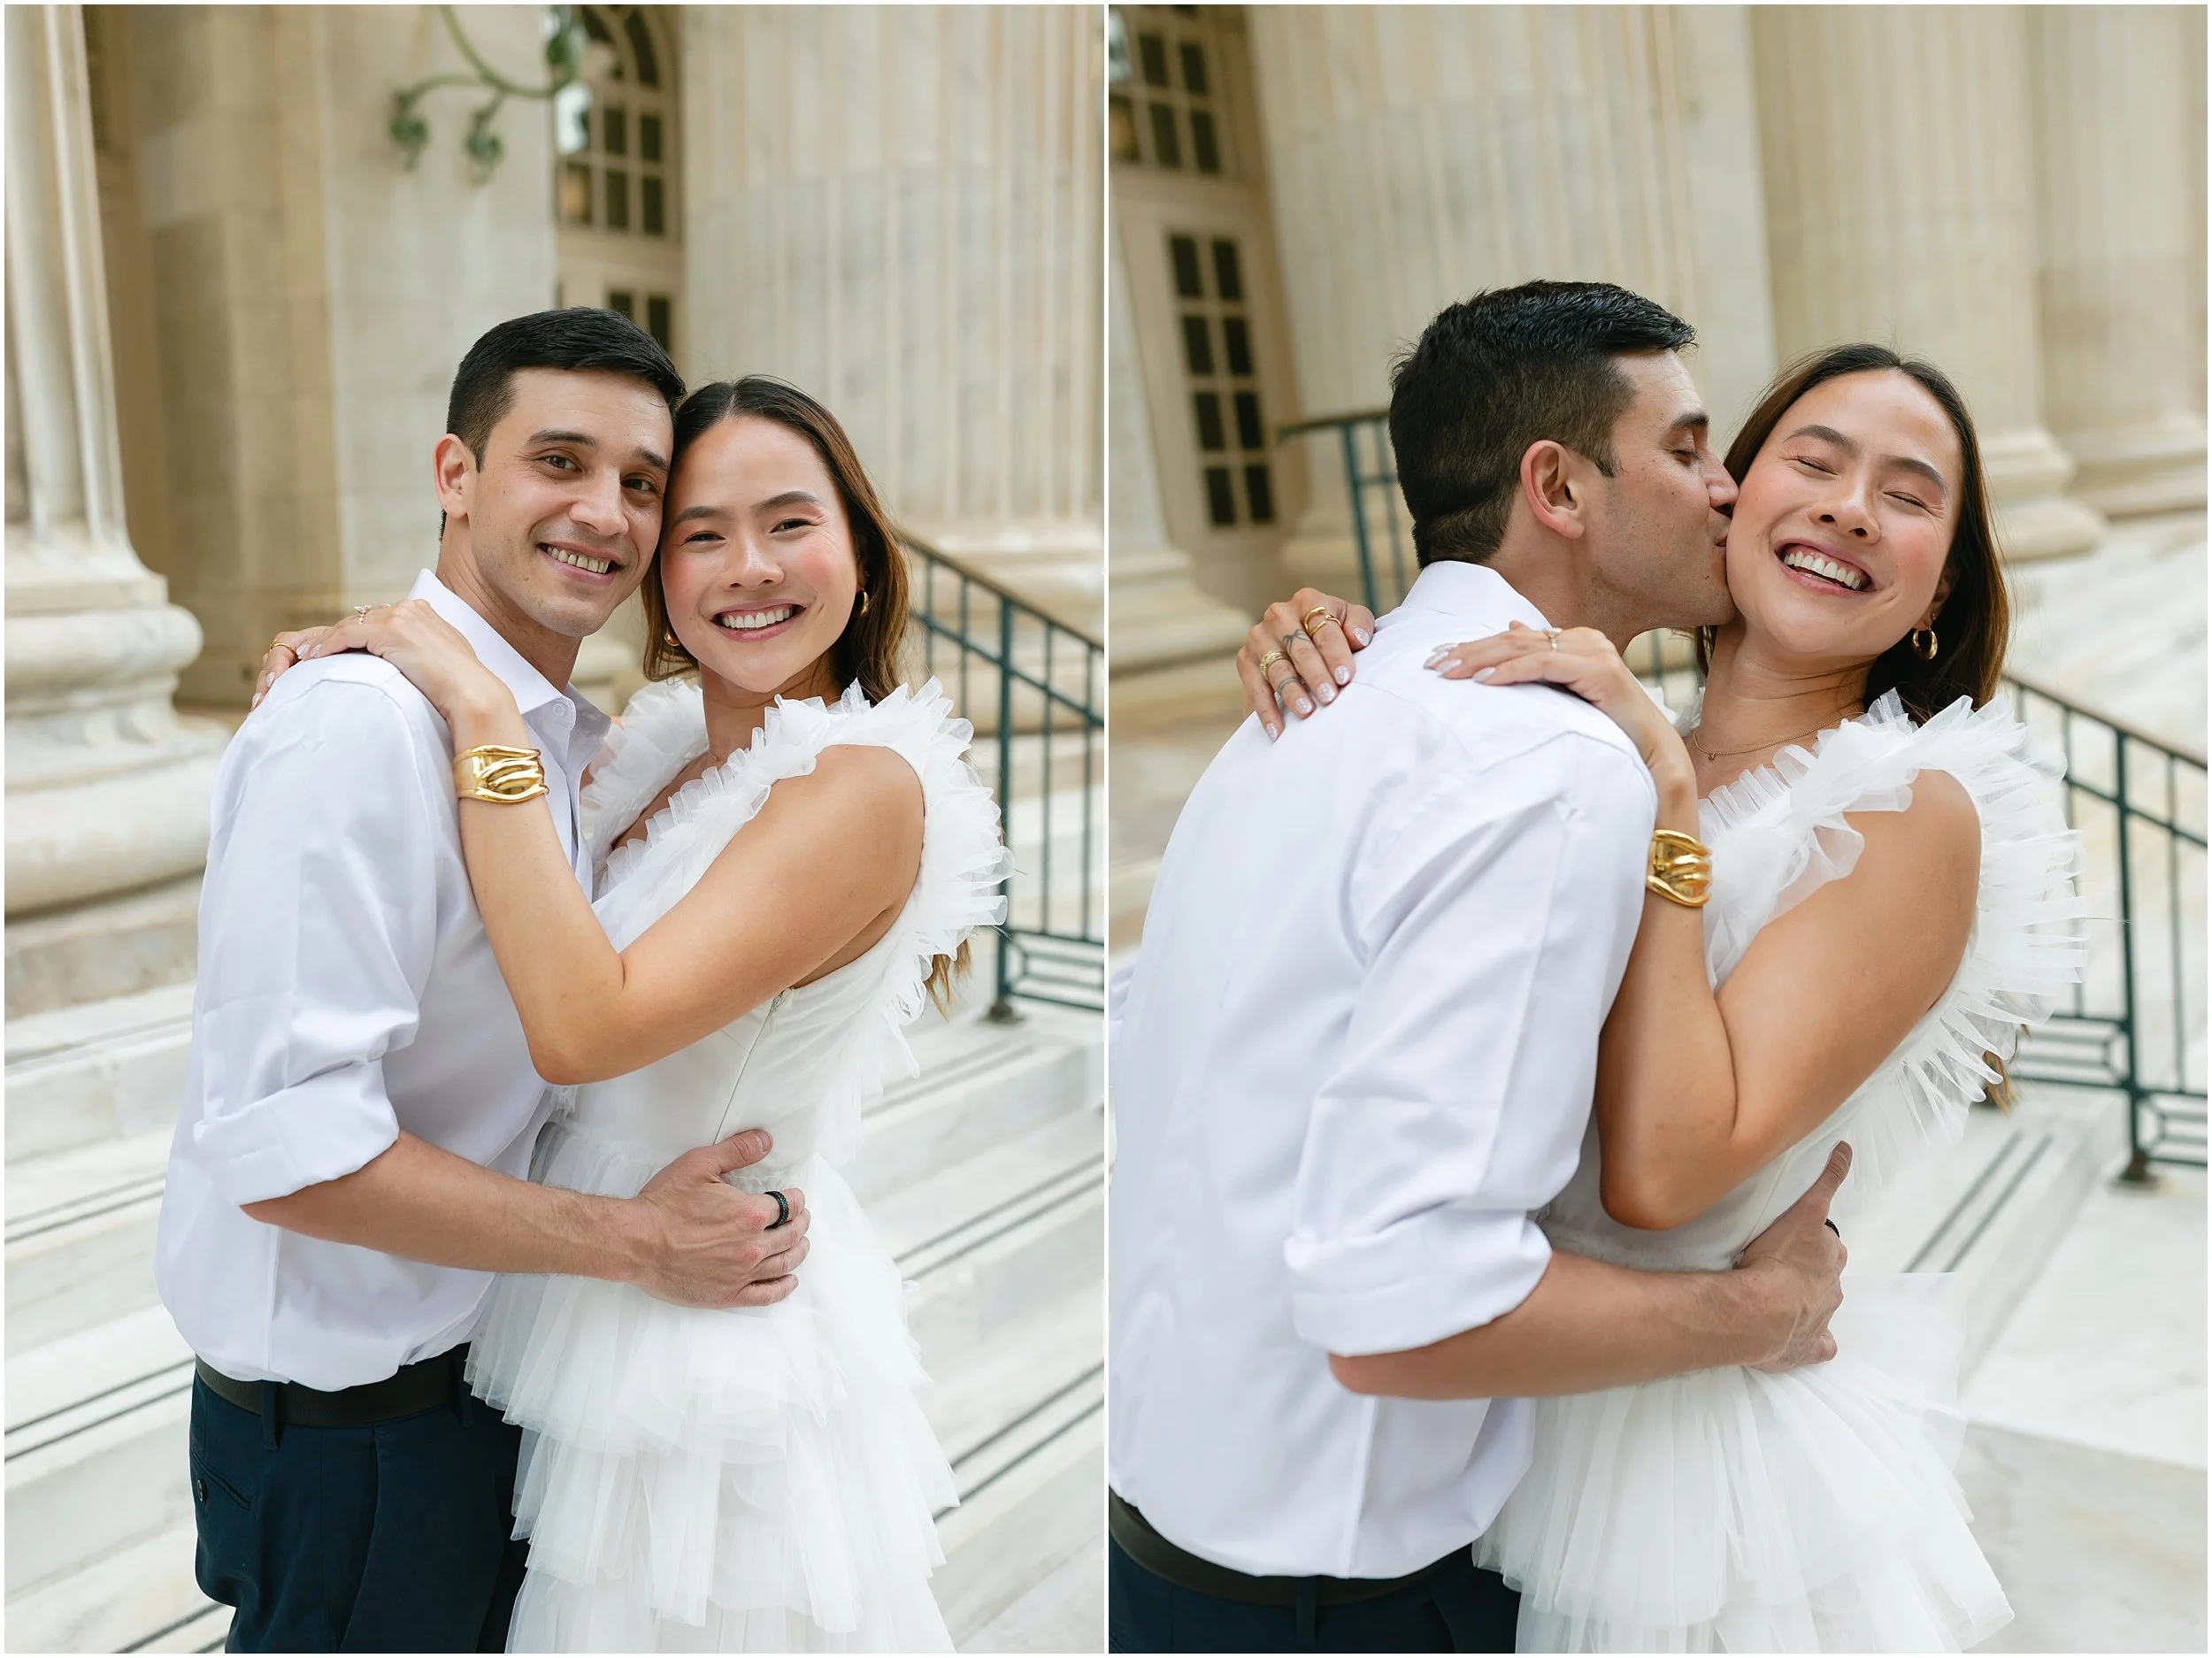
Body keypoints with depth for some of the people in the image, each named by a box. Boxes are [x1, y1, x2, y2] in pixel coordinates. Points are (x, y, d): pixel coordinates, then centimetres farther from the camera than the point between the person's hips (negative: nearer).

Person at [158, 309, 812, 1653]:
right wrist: (636, 1243, -23)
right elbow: (284, 1147, -29)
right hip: (351, 1419, -8)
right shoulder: (358, 722, -25)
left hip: (483, 1355, 9)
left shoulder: (567, 732, 5)